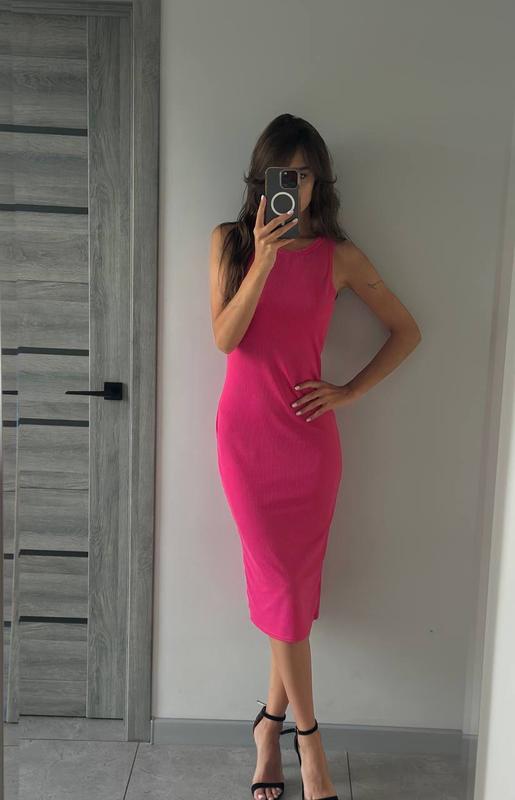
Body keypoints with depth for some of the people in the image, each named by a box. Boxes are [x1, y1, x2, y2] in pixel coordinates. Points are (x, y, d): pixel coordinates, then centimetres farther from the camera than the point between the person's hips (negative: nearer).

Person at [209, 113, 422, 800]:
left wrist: (349, 392, 0)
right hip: (246, 432, 0)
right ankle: (307, 735, 21)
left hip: (309, 434, 0)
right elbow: (225, 338, -9)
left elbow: (407, 331, 8)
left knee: (293, 585, 5)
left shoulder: (339, 255, 3)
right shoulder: (230, 242, 4)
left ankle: (270, 724, 28)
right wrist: (264, 260, -19)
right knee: (282, 584, 3)